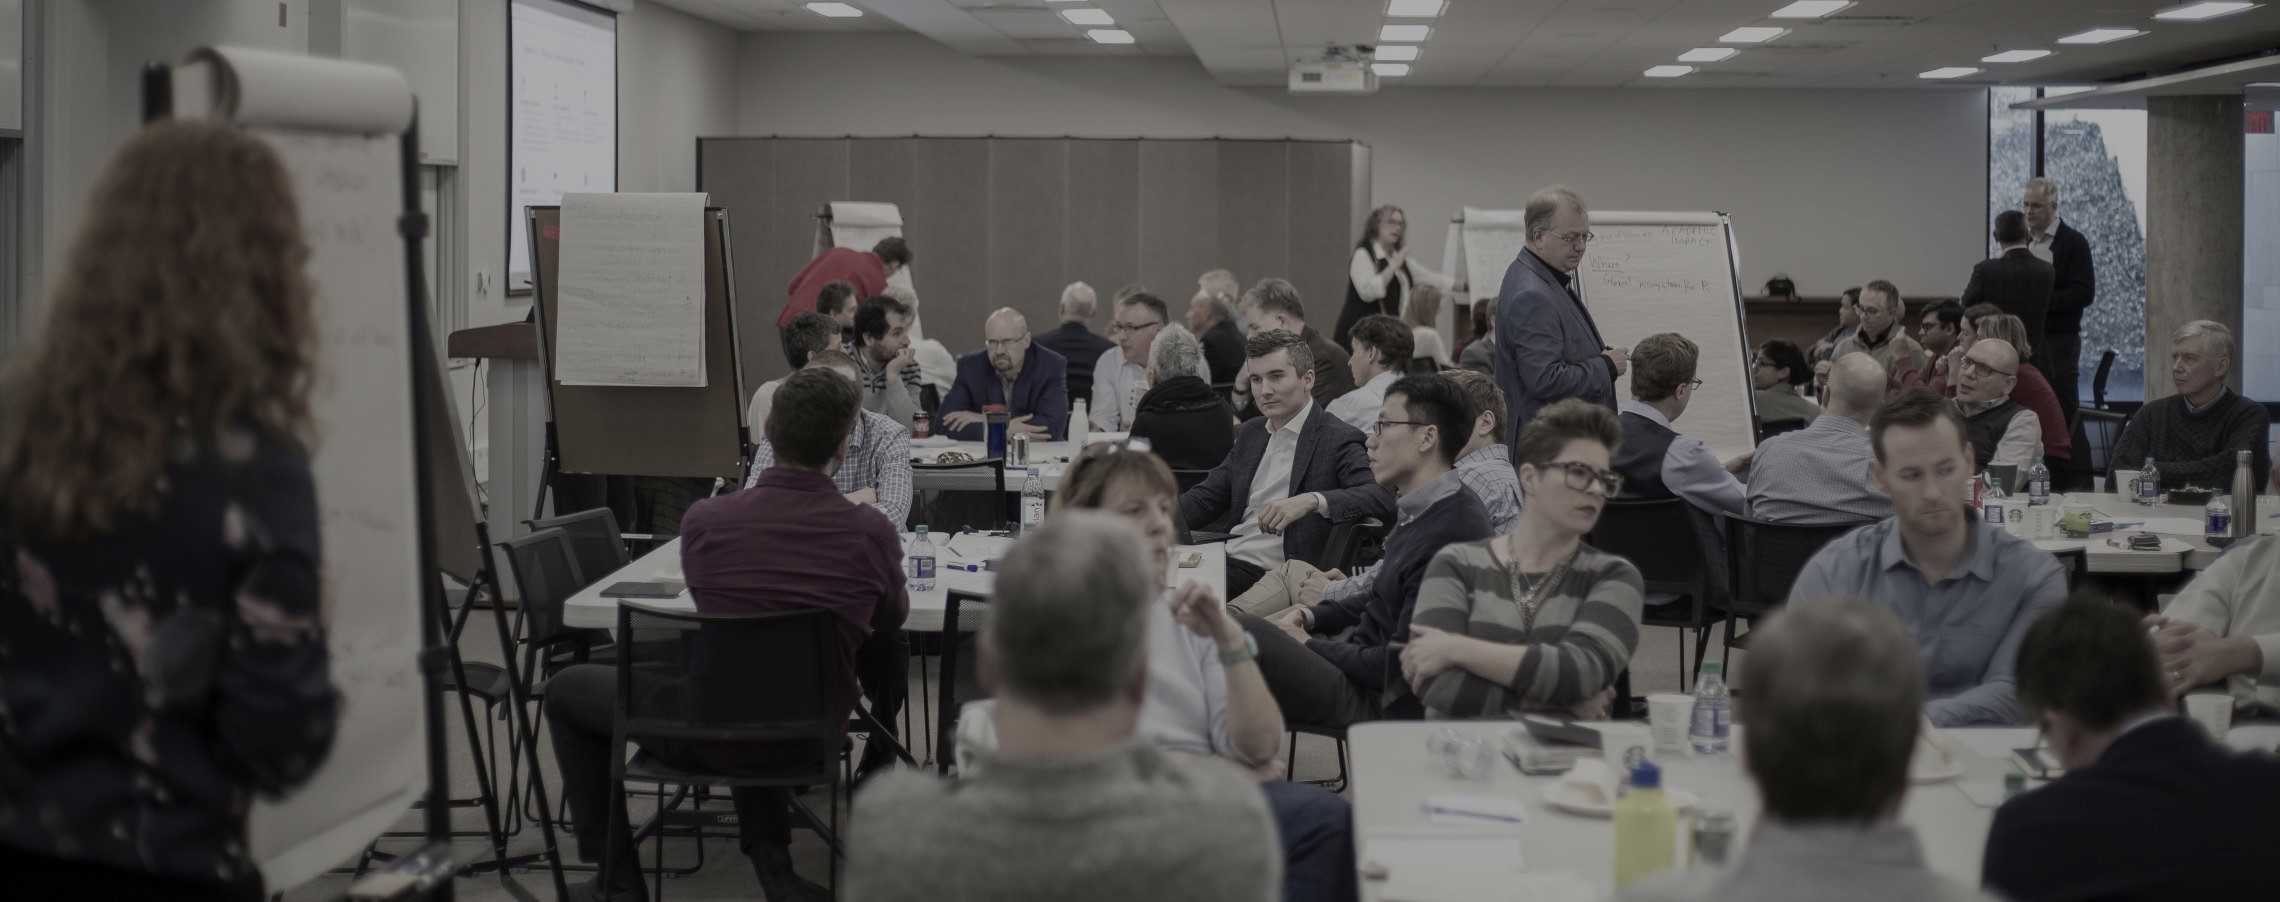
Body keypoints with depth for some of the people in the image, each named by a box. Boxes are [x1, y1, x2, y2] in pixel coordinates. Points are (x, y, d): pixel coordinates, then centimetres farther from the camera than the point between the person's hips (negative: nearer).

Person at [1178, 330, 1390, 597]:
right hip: (1230, 560, 7)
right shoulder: (1250, 433, 18)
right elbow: (1207, 498, 21)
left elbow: (1382, 496, -20)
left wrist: (1312, 500, -33)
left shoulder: (1339, 439, -6)